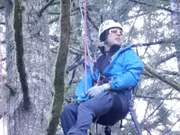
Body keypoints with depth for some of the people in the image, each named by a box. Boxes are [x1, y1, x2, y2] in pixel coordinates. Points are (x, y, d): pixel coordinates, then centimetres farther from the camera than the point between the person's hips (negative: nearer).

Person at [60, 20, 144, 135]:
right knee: (68, 110, -22)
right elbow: (85, 82, 17)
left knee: (85, 108, -34)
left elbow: (134, 75, -5)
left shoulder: (127, 54, 16)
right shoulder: (96, 62, 30)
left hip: (118, 100, -5)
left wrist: (105, 87, -15)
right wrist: (81, 97, -10)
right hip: (100, 108, 5)